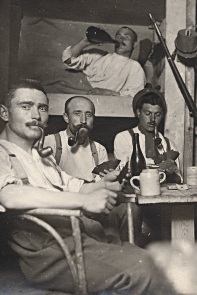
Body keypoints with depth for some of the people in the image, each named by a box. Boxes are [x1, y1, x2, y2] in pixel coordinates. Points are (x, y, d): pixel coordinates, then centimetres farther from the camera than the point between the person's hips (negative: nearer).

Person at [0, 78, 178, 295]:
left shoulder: (43, 158, 23)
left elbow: (72, 187, 21)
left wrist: (101, 186, -2)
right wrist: (84, 200, -23)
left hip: (74, 239, 8)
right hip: (46, 252, -7)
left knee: (140, 257, -9)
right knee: (138, 267, -19)